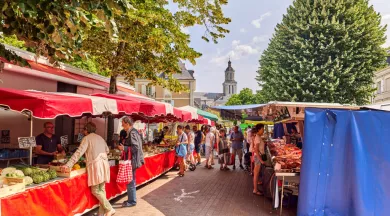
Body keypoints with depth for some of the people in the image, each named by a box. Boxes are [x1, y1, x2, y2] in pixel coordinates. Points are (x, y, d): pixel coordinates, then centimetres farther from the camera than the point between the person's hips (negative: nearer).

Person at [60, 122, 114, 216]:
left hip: (95, 165, -7)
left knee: (95, 190, -1)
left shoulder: (87, 138, -1)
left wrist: (68, 165, -15)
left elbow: (79, 152, -12)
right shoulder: (100, 137, 19)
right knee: (102, 189, 9)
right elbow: (107, 150, 27)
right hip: (104, 164, 7)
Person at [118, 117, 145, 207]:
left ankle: (132, 201, 11)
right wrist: (124, 146, 13)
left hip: (132, 160, -10)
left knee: (130, 181, 0)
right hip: (132, 160, 10)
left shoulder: (132, 133, -18)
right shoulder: (133, 132, 12)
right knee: (131, 181, 17)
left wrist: (124, 148, -19)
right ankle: (131, 199, 28)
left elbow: (136, 147, -23)